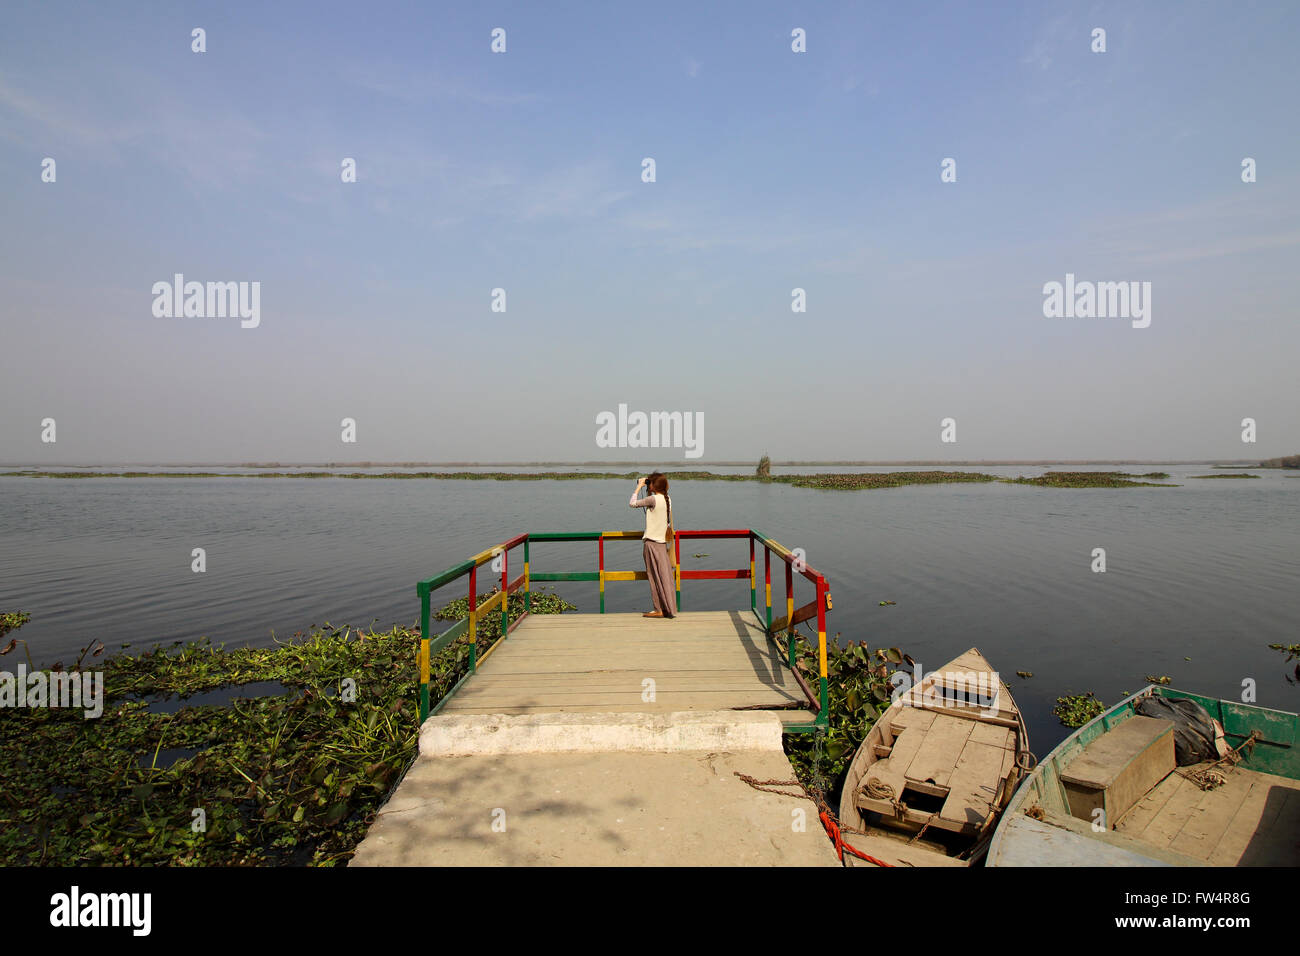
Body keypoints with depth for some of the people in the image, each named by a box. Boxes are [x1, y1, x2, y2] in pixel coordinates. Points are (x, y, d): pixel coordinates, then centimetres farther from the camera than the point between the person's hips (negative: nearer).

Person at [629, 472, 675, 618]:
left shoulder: (653, 499, -16)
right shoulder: (667, 499, 8)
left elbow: (632, 503, -9)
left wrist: (639, 487, -1)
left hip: (652, 542, -8)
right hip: (663, 541, 8)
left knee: (655, 577, -1)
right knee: (665, 577, 11)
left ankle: (659, 610, 3)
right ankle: (669, 607, 15)